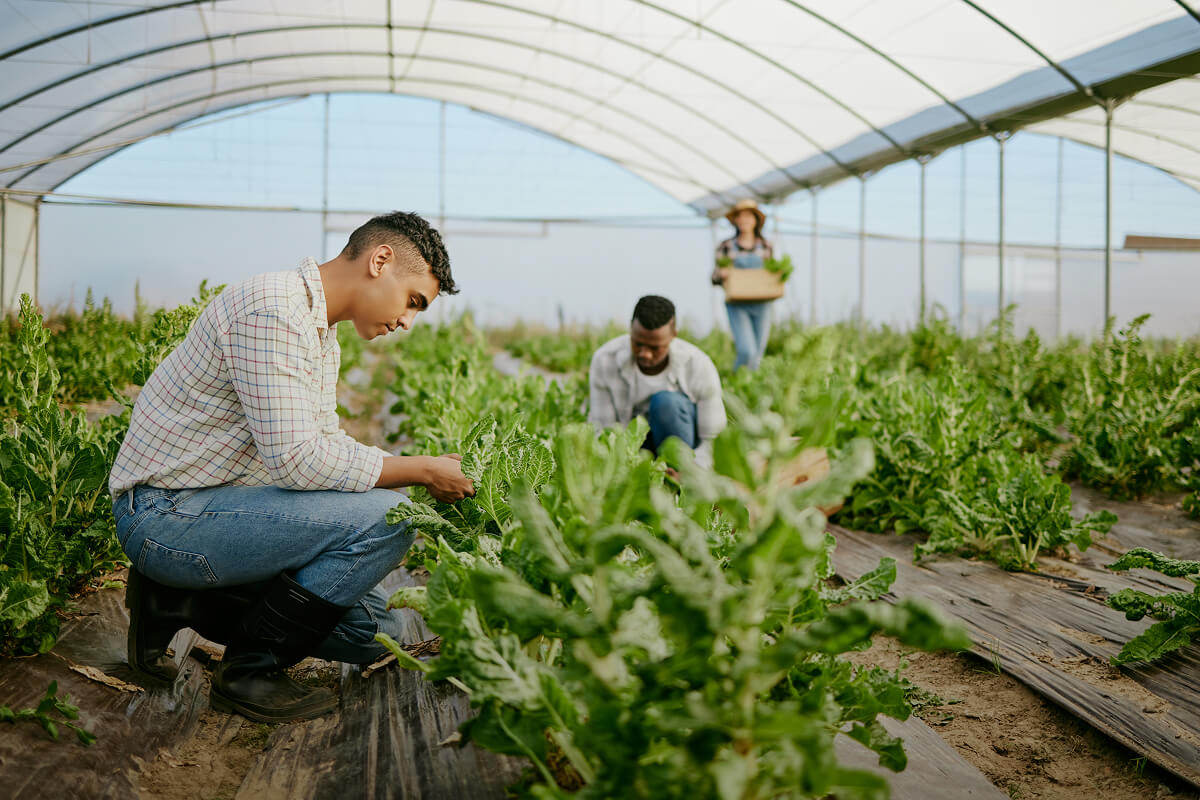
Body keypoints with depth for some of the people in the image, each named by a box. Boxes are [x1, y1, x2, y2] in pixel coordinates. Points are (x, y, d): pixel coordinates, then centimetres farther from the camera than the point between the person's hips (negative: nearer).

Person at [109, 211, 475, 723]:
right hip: (165, 514, -10)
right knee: (384, 518, -23)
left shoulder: (323, 338, 14)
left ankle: (180, 602, 12)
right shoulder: (272, 308, -21)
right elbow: (295, 459, -27)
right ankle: (251, 668, -8)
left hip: (209, 506, 10)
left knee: (372, 629, 7)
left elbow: (327, 447, 16)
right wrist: (421, 473, -17)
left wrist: (428, 472, 3)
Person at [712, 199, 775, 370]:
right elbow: (715, 278, 2)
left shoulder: (765, 246, 7)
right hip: (738, 306, -3)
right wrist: (721, 274, -20)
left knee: (757, 355, 5)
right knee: (747, 351, -17)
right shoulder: (726, 247, 0)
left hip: (762, 305, 3)